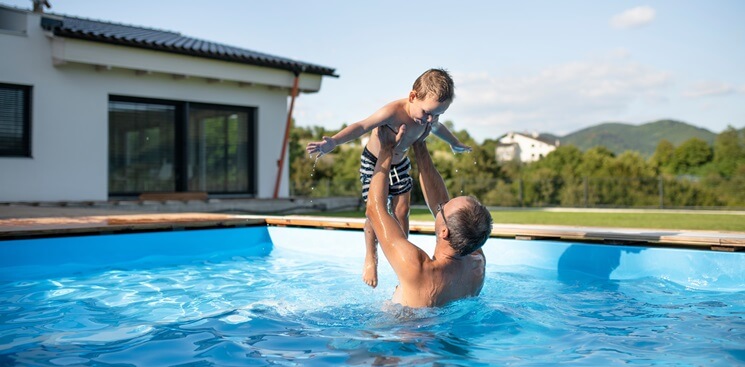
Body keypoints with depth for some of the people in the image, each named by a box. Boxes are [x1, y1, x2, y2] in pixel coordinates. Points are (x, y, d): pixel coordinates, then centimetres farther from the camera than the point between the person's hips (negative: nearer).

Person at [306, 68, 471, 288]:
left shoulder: (430, 119, -13)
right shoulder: (394, 112, -36)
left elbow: (438, 128, 12)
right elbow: (362, 126, -45)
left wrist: (455, 144, 33)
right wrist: (333, 142, -60)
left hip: (400, 164, 6)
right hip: (374, 163, -5)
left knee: (402, 211, 4)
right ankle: (371, 258, 16)